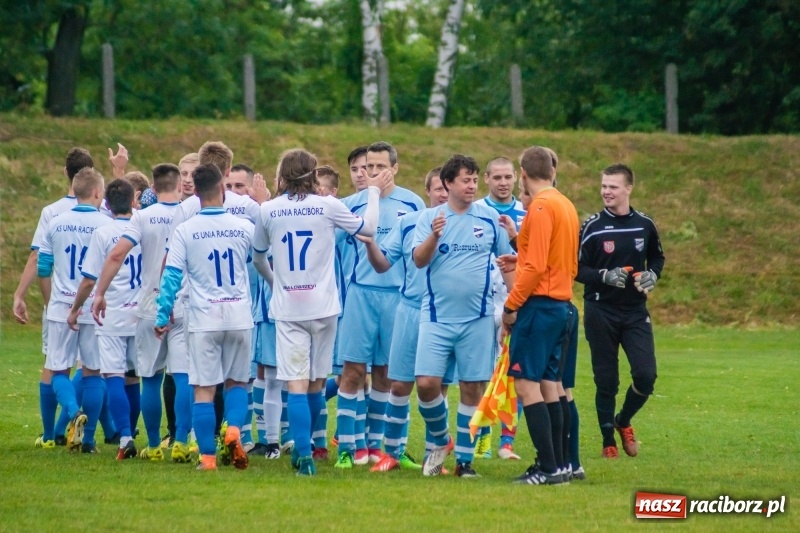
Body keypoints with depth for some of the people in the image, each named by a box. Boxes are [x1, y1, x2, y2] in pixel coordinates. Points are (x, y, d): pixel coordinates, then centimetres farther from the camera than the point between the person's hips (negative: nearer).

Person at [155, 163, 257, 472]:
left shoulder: (184, 231, -5)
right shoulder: (244, 227, 1)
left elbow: (171, 276, -5)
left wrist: (162, 316, 3)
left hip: (203, 320, -2)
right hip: (240, 317, 2)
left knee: (204, 389, 2)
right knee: (237, 382, 16)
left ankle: (207, 455, -1)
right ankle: (234, 429, -10)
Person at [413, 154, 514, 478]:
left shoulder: (490, 219, 5)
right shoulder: (429, 218, 2)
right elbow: (419, 260, -9)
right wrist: (434, 236, -28)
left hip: (477, 318, 1)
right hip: (437, 316, -1)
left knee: (472, 388, 1)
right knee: (426, 383, -10)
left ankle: (464, 459, 10)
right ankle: (440, 441, 15)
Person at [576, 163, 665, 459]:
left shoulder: (645, 225, 3)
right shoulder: (592, 227, -5)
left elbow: (657, 258, 18)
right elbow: (577, 269, -4)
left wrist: (653, 274, -3)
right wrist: (605, 276, -21)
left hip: (635, 312, 2)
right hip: (600, 313, -2)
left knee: (646, 376, -7)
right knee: (606, 381, 2)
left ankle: (623, 422, 21)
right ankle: (608, 441, 16)